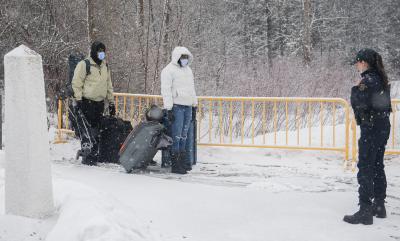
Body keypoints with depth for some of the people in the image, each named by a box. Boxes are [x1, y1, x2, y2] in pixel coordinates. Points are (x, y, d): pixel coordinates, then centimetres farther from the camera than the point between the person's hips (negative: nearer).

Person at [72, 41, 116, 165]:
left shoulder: (105, 66, 19)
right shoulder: (84, 64, -4)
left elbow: (109, 86, 24)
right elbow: (76, 83, -7)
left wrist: (111, 102, 20)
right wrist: (78, 100, -13)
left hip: (100, 103, 7)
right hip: (87, 102, -6)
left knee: (96, 130, 8)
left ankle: (94, 155, 15)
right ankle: (87, 156, -5)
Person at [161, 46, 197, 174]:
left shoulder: (188, 70, 20)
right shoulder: (169, 70, -5)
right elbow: (166, 90, -11)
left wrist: (195, 105, 21)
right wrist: (169, 108, -16)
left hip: (188, 107, 7)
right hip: (176, 106, -7)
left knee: (184, 136, 10)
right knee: (176, 136, -8)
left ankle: (183, 161, 16)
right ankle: (175, 165, -6)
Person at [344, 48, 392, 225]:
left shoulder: (368, 80, -17)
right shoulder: (380, 78, 11)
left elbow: (360, 103, -25)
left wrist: (355, 91, -8)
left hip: (371, 128, -10)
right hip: (383, 126, 10)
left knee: (365, 169, -5)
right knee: (377, 166, 17)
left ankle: (365, 211, -4)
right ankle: (379, 206, 27)